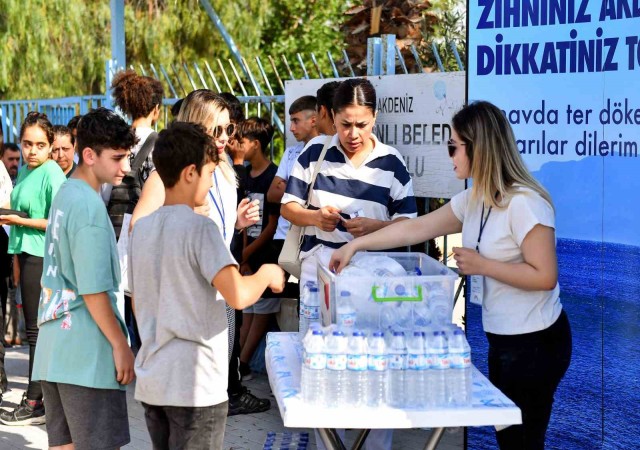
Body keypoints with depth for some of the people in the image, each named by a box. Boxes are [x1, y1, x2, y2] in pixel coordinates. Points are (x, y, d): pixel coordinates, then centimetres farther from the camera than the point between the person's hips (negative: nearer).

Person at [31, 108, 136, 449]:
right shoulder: (89, 205, -16)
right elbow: (93, 290, -19)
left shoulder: (64, 194, 12)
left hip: (54, 350, 9)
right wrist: (121, 345, -12)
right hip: (87, 355, -9)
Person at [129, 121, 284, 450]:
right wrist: (267, 274, -5)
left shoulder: (142, 228, 8)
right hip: (194, 386, -7)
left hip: (150, 382, 7)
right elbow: (238, 295, -24)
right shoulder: (199, 228, -14)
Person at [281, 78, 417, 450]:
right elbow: (289, 207, 6)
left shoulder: (392, 163, -1)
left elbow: (408, 223, 0)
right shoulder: (315, 155, 2)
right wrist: (316, 216, -14)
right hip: (319, 274, 1)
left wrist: (374, 226, -19)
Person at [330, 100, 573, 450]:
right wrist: (355, 245, 12)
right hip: (502, 339, 9)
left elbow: (544, 277, -23)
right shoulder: (474, 200, 6)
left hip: (534, 343, -9)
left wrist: (481, 265, -19)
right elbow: (417, 228, 12)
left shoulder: (524, 204, -21)